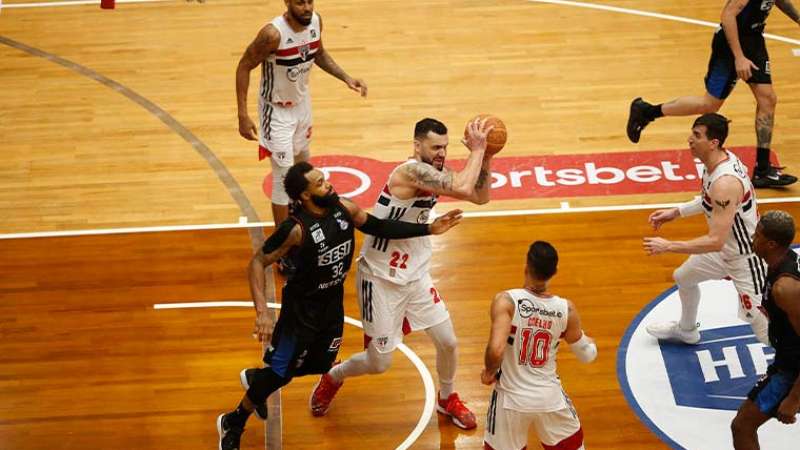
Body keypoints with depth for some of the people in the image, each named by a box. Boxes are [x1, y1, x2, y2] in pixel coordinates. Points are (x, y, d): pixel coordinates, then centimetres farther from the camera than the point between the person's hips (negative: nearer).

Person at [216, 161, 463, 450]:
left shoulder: (344, 208, -13)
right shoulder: (296, 229, -30)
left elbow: (377, 227, 4)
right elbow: (258, 262, -22)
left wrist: (428, 229, 2)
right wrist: (262, 312, -31)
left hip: (333, 303, 7)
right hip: (302, 307, -7)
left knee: (321, 364, 21)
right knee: (282, 372, 3)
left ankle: (256, 378, 46)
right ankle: (233, 424, 26)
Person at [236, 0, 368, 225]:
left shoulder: (315, 21, -12)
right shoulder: (274, 33, -32)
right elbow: (244, 67, -20)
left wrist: (346, 78, -3)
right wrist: (243, 116, -24)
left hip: (302, 103, 7)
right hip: (277, 110, -7)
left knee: (303, 165, 24)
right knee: (284, 177, -6)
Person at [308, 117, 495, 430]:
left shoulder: (436, 174, 0)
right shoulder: (412, 171, -28)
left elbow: (481, 196, 6)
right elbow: (463, 189, -39)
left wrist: (484, 156, -8)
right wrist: (476, 150, -26)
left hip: (415, 274, 8)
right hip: (381, 277, -8)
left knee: (448, 342, 8)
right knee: (379, 363, 4)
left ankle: (447, 399, 35)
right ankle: (331, 378, 34)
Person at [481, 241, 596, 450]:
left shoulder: (507, 301, -19)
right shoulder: (567, 309, -9)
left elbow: (496, 350, -30)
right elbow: (586, 355, 7)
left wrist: (489, 372, -7)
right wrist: (590, 342, 31)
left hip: (512, 398, -2)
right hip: (549, 397, 2)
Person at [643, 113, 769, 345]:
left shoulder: (725, 182, -37)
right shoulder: (720, 159, -8)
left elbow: (716, 241, -36)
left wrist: (668, 246, -31)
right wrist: (676, 212, 9)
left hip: (746, 258, -10)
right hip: (725, 248, 10)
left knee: (762, 326, -7)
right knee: (683, 277, 29)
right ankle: (686, 330, 55)